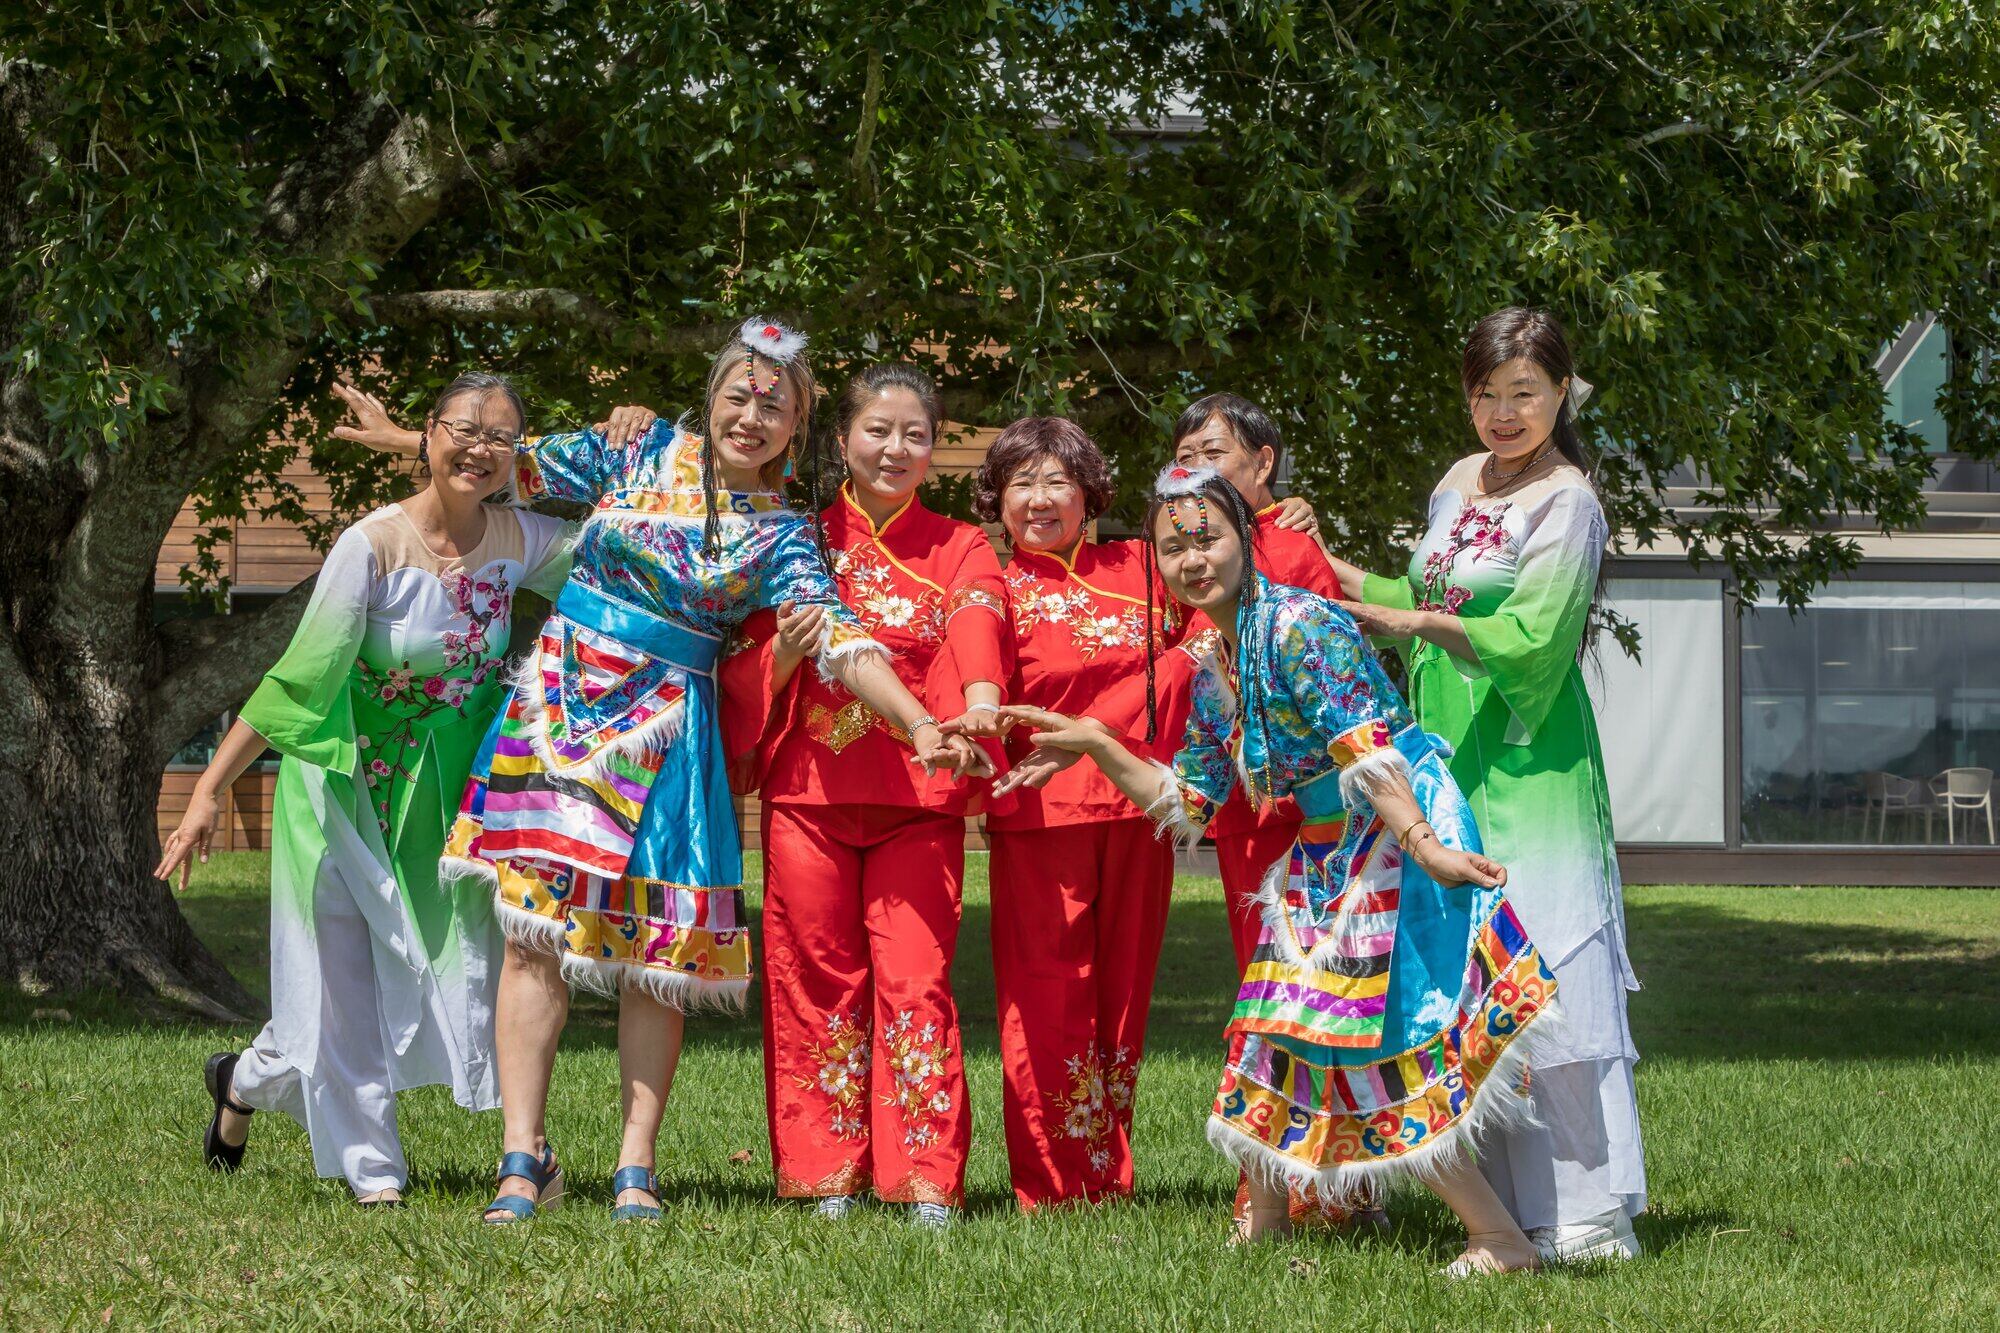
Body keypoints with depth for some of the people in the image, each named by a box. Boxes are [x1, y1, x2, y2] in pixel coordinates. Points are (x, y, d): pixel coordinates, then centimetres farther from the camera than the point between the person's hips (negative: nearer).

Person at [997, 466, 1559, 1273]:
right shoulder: (1216, 677, 13)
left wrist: (1423, 845, -32)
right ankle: (1264, 1225, 24)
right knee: (1282, 1025, 10)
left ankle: (1501, 1241, -8)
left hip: (1402, 833, -9)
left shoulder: (1300, 625, -14)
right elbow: (1187, 805, 20)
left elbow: (1366, 747, -24)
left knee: (1375, 1044, -13)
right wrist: (1096, 746, 13)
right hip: (1326, 857, 9)